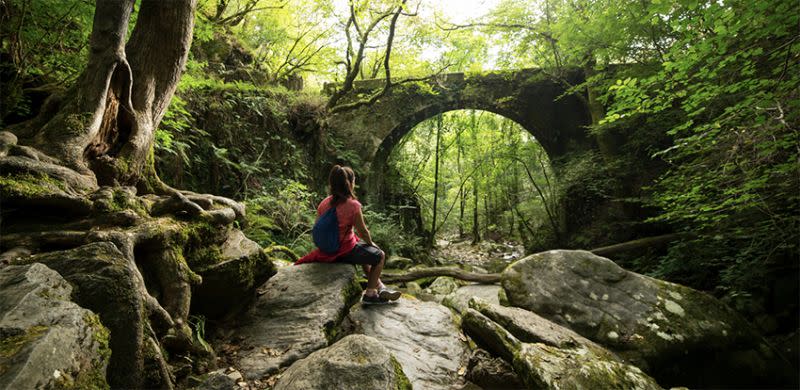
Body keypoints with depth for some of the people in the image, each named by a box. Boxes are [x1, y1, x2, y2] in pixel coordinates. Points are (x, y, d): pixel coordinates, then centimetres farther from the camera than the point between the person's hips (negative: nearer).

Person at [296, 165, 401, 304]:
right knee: (379, 255, 14)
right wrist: (371, 243, 7)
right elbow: (363, 231, -13)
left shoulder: (324, 203, -4)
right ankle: (370, 294, 18)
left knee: (365, 251, 32)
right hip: (346, 251, -8)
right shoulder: (352, 205, -22)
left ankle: (379, 287, 38)